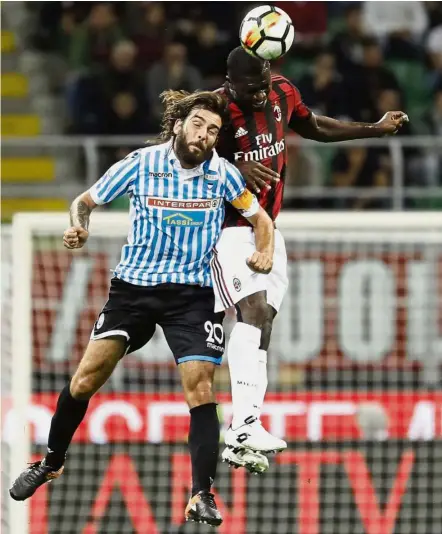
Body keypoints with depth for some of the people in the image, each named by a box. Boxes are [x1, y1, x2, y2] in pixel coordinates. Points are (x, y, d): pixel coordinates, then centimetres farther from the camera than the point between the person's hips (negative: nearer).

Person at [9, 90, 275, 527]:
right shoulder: (141, 163, -6)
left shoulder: (222, 174, -4)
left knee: (199, 388, -14)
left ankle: (202, 495, -10)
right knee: (86, 378, -3)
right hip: (133, 284, 0)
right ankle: (50, 463, 19)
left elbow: (259, 217, 11)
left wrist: (264, 255, -8)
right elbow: (86, 200, 5)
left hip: (192, 294, 0)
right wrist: (78, 227, -16)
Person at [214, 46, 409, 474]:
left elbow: (314, 128, 20)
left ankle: (239, 442, 8)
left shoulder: (282, 93, 1)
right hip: (228, 229, -8)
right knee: (255, 310, -25)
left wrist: (376, 130, 20)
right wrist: (234, 171, -34)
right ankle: (245, 424, -34)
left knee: (261, 323, 5)